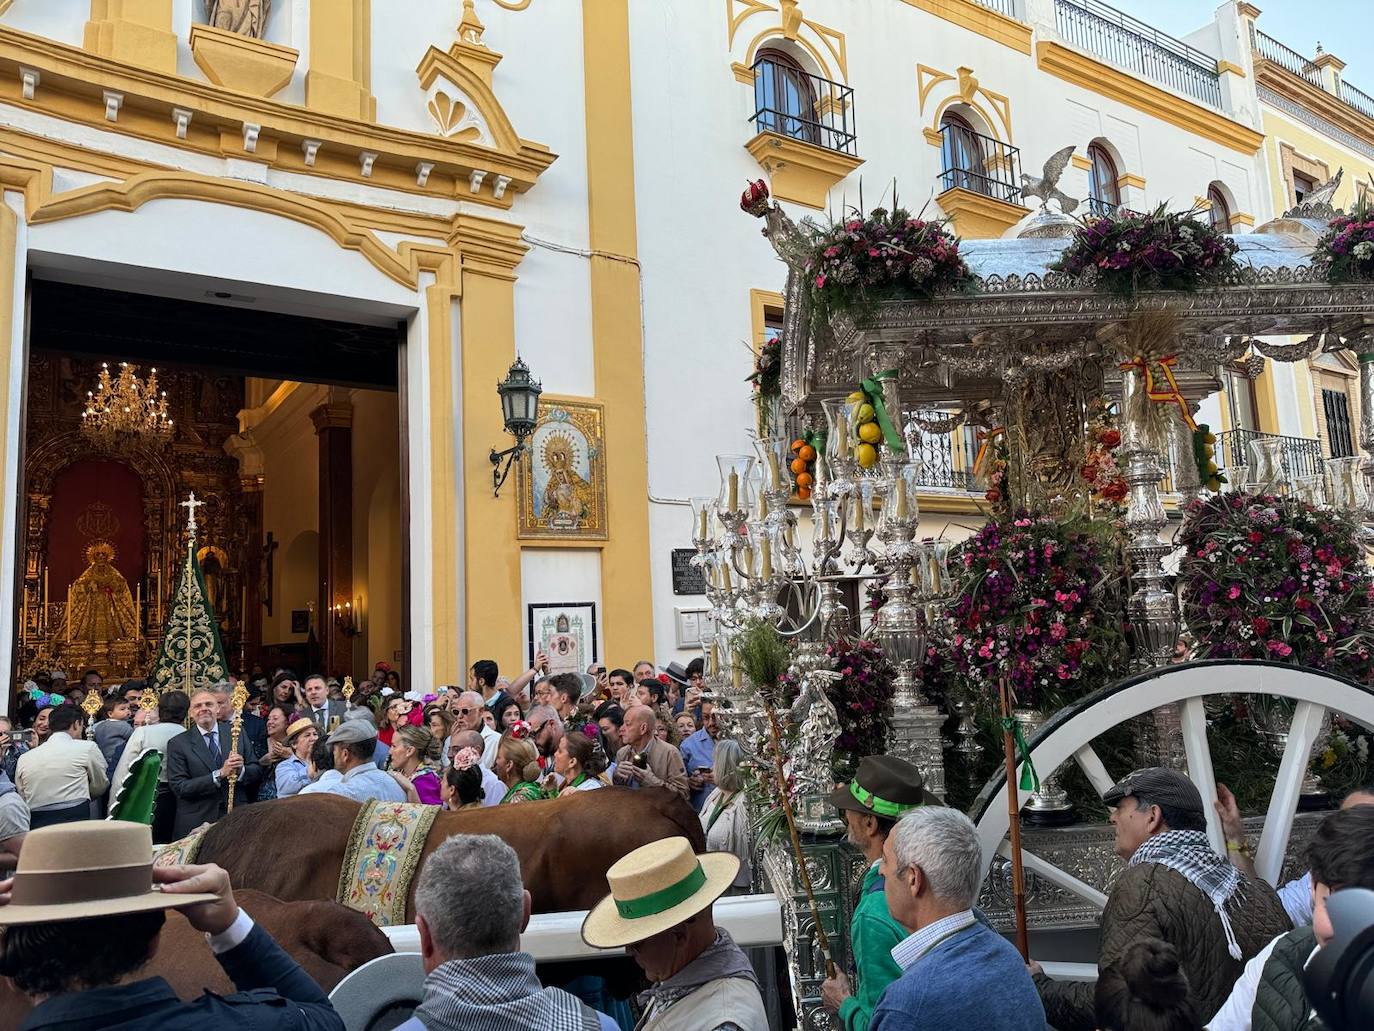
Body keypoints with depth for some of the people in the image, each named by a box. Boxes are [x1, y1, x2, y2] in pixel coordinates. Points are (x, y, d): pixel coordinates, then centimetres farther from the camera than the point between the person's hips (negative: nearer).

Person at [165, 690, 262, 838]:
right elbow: (179, 787, -10)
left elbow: (257, 772, 4)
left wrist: (241, 770, -18)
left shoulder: (237, 733, 4)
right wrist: (219, 774, -19)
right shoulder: (177, 744, -3)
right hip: (196, 824, -2)